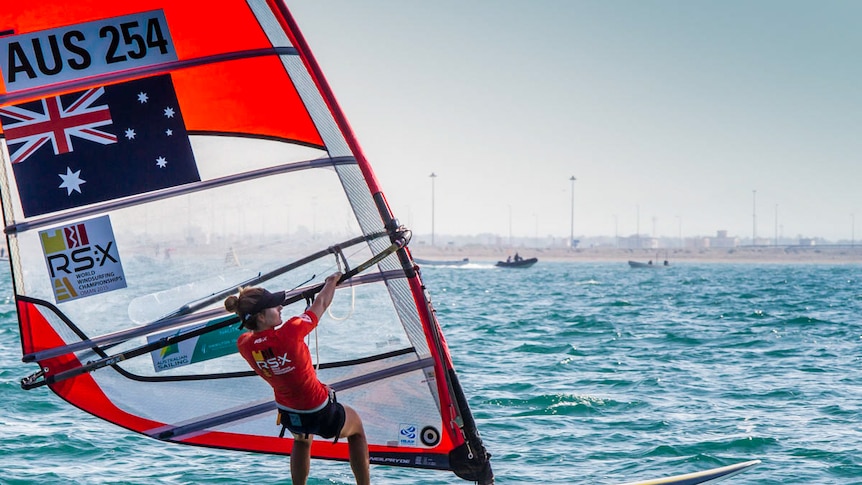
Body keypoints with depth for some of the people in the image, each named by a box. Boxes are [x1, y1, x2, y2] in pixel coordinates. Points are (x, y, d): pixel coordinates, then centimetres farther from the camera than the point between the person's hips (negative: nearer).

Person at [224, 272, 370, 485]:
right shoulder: (290, 332, -30)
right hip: (321, 415, -5)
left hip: (288, 416, 5)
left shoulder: (244, 345, -17)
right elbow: (321, 304, -11)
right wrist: (332, 281, 8)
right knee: (356, 424, 29)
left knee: (302, 439, 40)